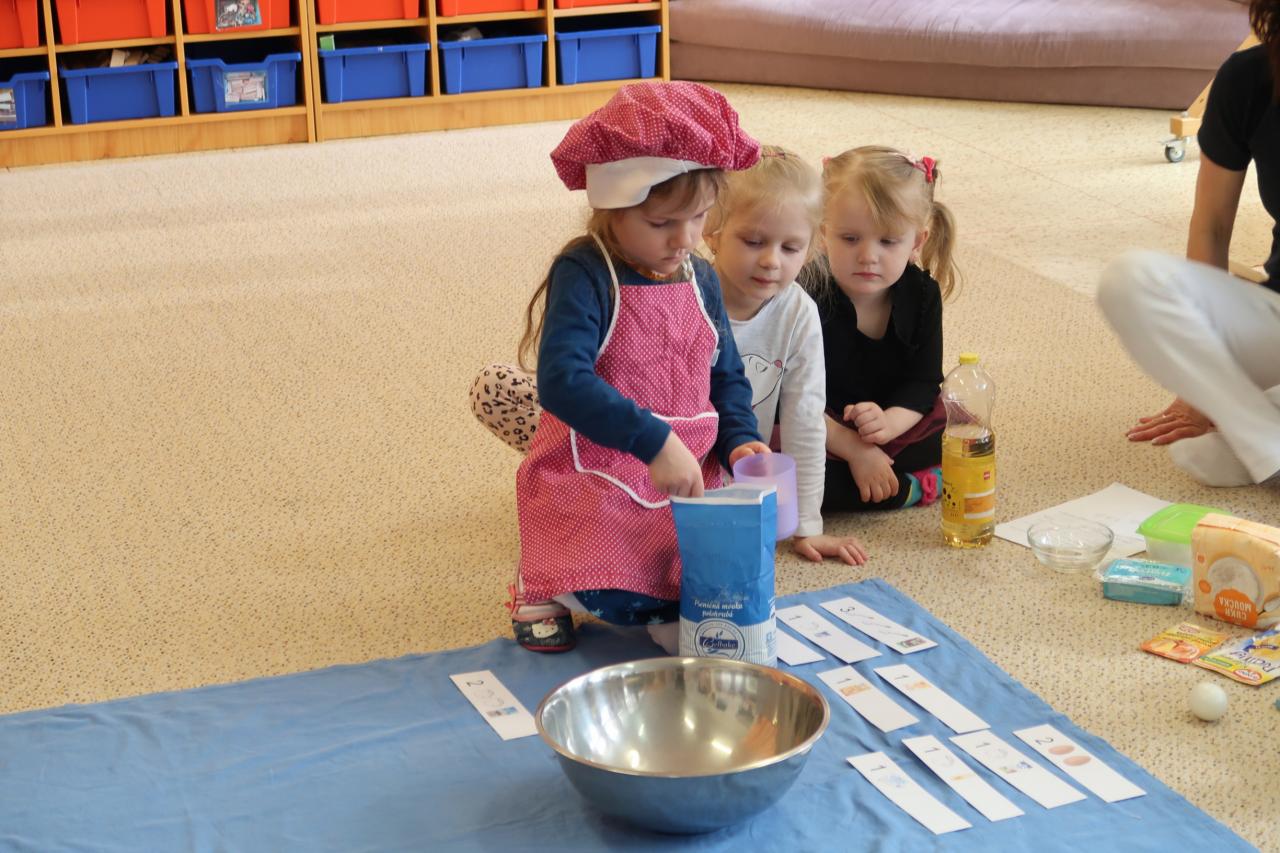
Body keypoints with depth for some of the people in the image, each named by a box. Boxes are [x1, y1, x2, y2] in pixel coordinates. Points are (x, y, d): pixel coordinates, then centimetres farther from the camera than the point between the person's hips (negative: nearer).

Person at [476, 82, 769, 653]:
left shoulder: (700, 280, 7)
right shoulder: (584, 276, -14)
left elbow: (727, 378, 16)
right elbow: (561, 381, -28)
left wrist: (739, 441, -4)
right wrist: (653, 441, -33)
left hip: (684, 482, 6)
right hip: (593, 485, -5)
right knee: (616, 601, -21)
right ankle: (546, 581, 13)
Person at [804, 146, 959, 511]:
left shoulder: (922, 293, -7)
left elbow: (923, 384, -8)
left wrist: (888, 422, -30)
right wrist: (854, 449, -28)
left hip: (897, 420, 4)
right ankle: (912, 485, -22)